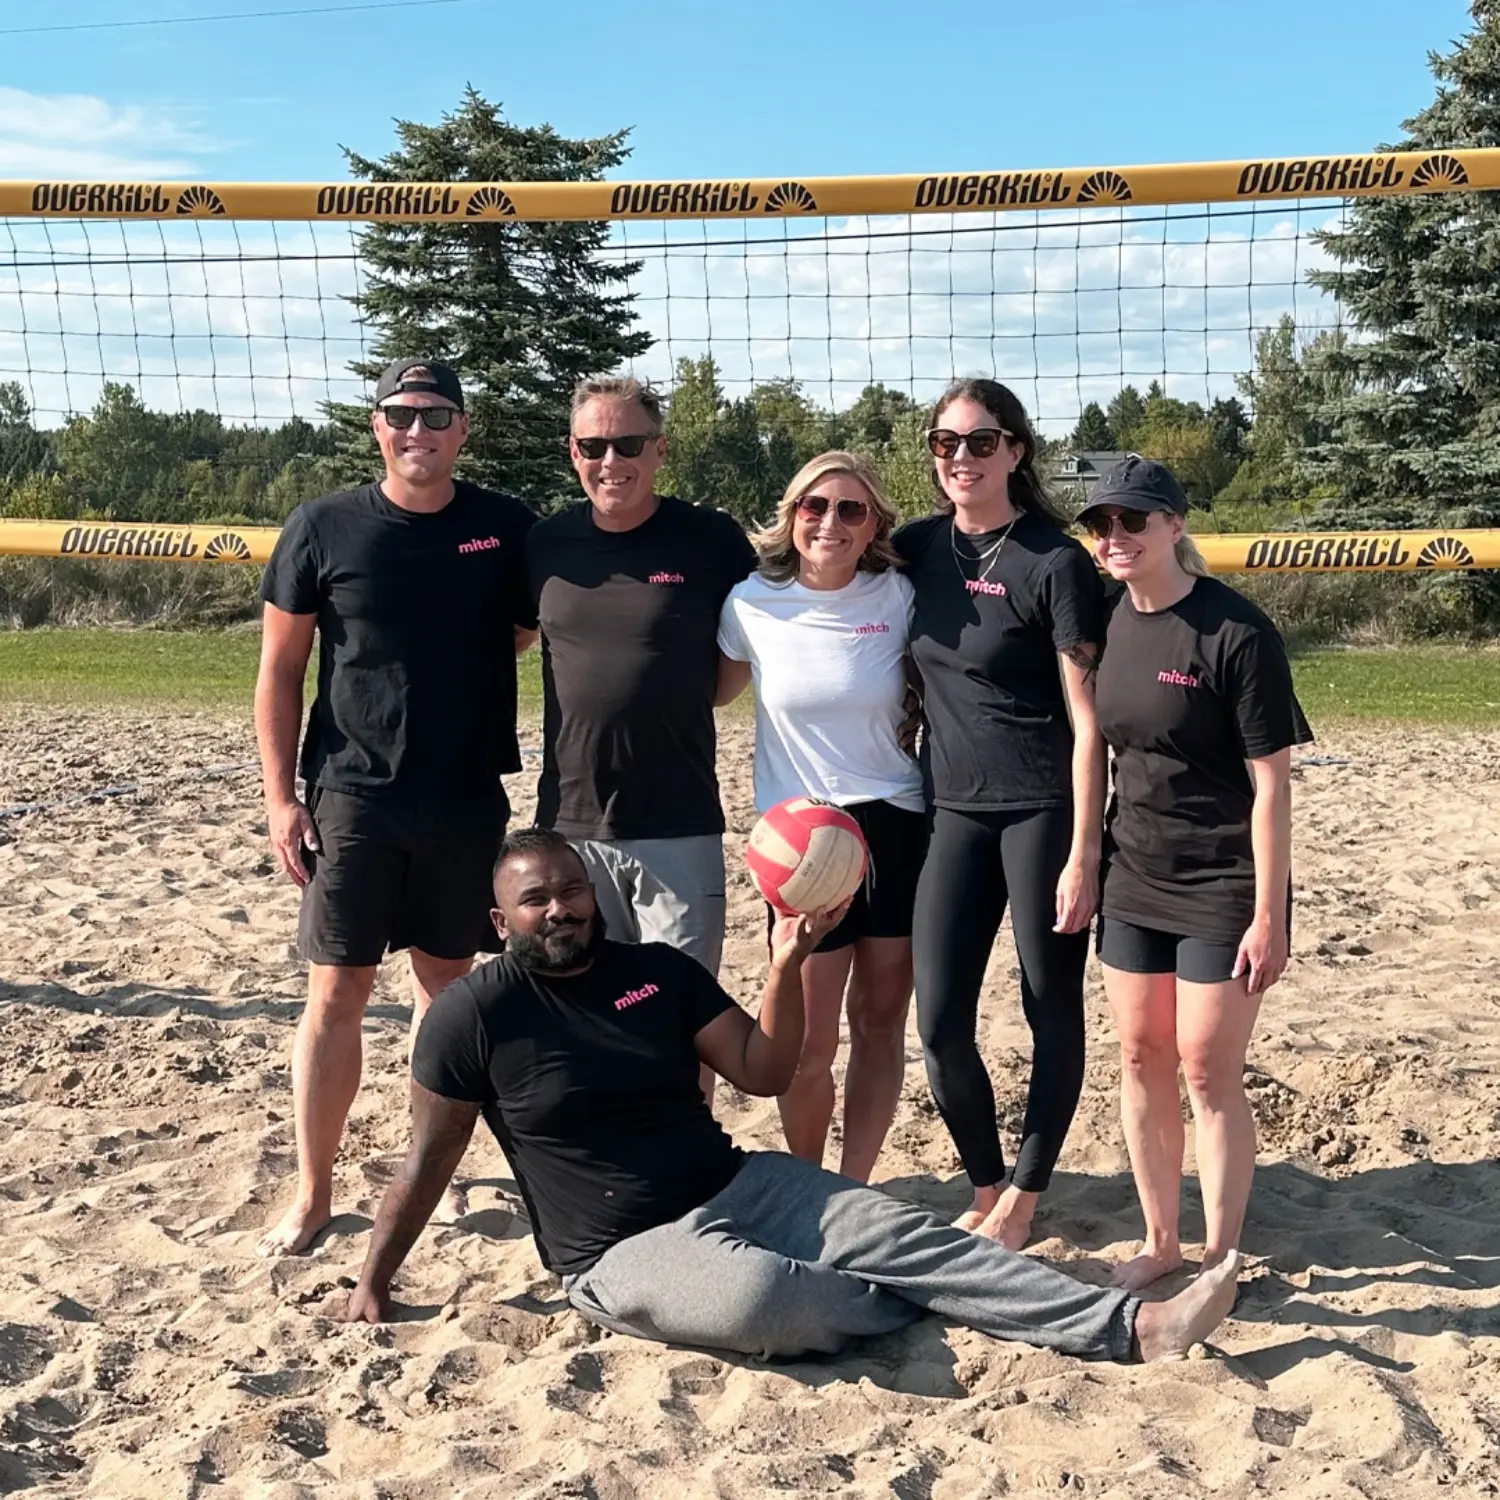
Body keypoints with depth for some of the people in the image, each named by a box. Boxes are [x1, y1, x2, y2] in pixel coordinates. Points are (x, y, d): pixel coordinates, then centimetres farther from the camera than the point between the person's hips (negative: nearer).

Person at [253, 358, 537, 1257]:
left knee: (447, 983, 12)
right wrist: (281, 796, -4)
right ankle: (314, 1194, 13)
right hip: (353, 799, -1)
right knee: (337, 995, 0)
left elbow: (532, 631, 14)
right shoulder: (323, 528, -3)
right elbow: (280, 669, 1)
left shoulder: (507, 530, 0)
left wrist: (460, 669, -3)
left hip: (469, 803, 2)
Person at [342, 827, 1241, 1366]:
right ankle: (925, 1308, -7)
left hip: (740, 1186, 5)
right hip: (626, 1249, -4)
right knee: (759, 1297, -35)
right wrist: (374, 1283, 2)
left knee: (909, 1234, -13)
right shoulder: (474, 1014, -8)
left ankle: (1130, 1325, -15)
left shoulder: (658, 969, 5)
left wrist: (787, 964, -11)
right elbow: (430, 1162, 0)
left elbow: (764, 1072, 2)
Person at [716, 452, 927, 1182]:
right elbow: (712, 690, 11)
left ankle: (852, 1189, 24)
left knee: (880, 1023, 8)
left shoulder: (897, 596, -3)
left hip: (897, 827, 1)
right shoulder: (753, 602, -4)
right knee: (807, 1046, 1)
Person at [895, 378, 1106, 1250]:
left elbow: (1088, 721, -11)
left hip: (1045, 811, -5)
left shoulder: (1055, 563, -9)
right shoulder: (920, 548, 6)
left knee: (1052, 1009, 7)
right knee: (940, 1020, 3)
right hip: (956, 811, 5)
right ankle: (986, 1189, 24)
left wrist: (1083, 855, -14)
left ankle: (1022, 1198, 23)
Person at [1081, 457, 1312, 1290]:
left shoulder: (1235, 631, -16)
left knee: (1208, 1070, 0)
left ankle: (1219, 1261, 16)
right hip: (1133, 882, 6)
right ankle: (1159, 1243, 27)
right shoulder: (1109, 620, 2)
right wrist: (1089, 862, 9)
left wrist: (1269, 915, -15)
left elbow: (1271, 782, -14)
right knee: (1140, 1059, 11)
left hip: (1222, 887, -6)